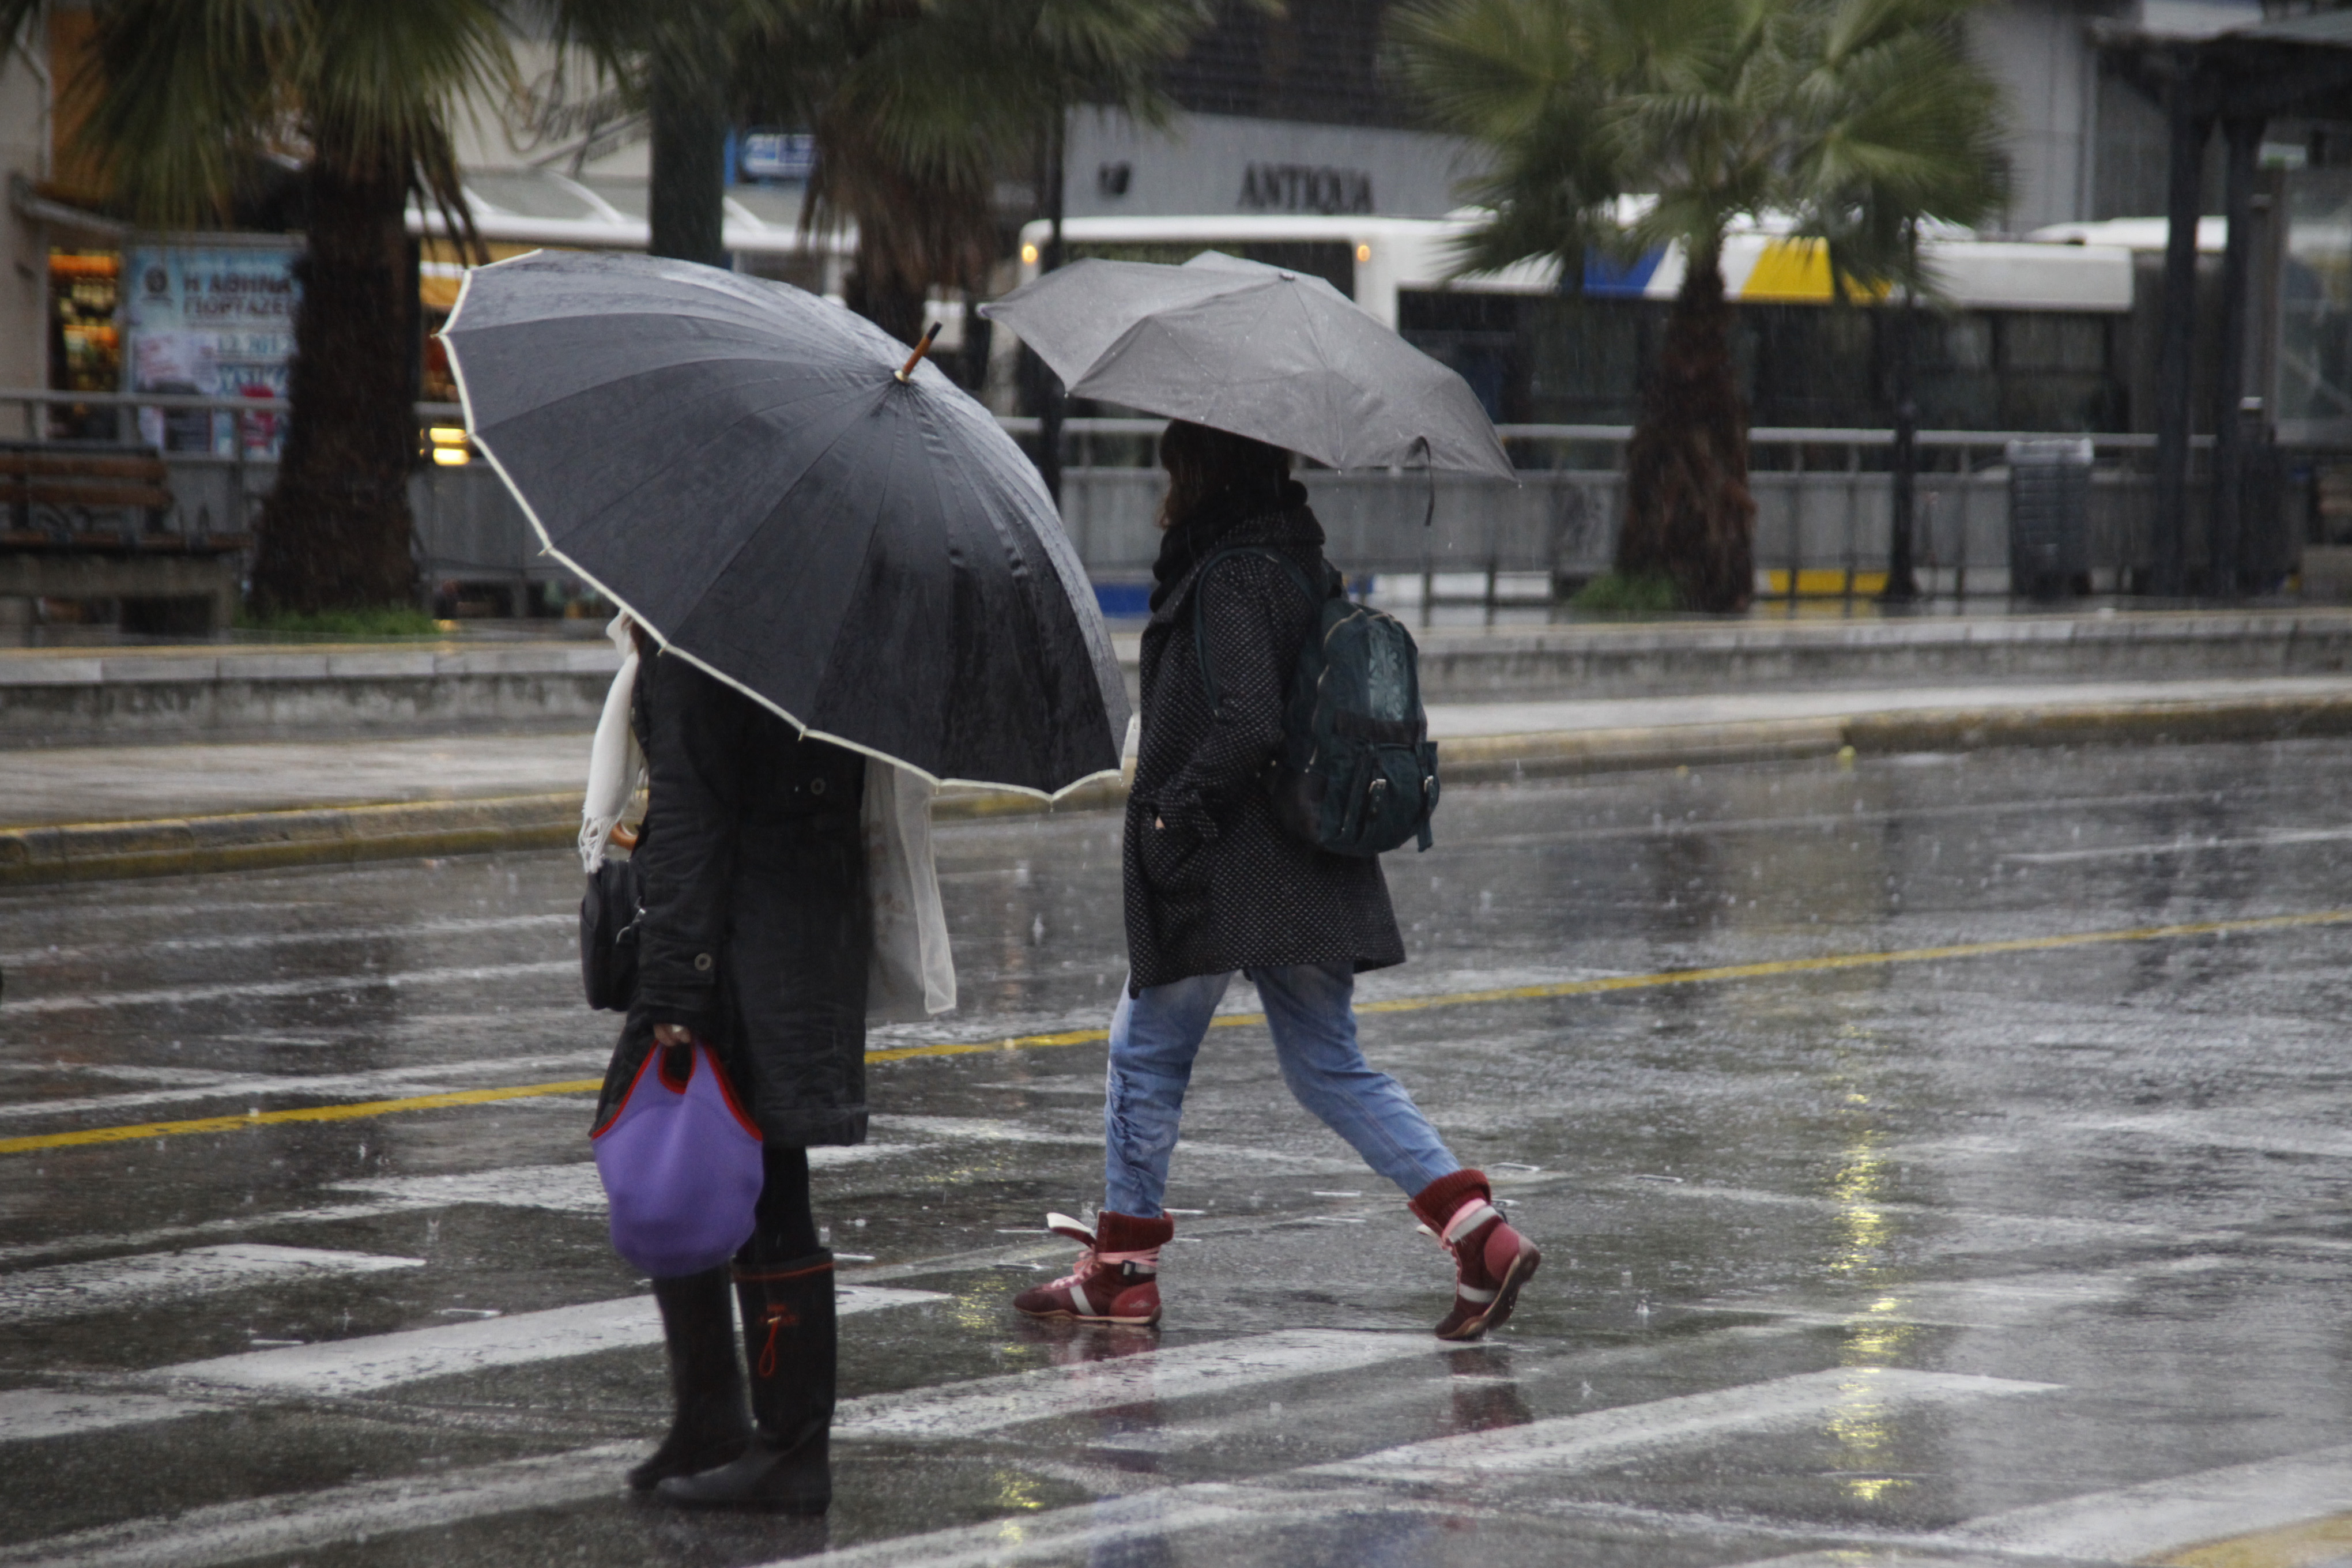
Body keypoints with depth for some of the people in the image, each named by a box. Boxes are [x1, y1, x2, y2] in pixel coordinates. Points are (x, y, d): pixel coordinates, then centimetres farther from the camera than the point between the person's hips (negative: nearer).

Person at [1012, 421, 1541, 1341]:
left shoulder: (1231, 577, -16)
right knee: (1331, 1069, 9)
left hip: (1222, 873, -8)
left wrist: (1176, 812, -14)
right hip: (1308, 875, 8)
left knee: (1147, 1053, 7)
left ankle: (1124, 1267, 15)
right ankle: (1480, 1237, -3)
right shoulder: (1305, 565, 12)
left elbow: (1247, 723, -25)